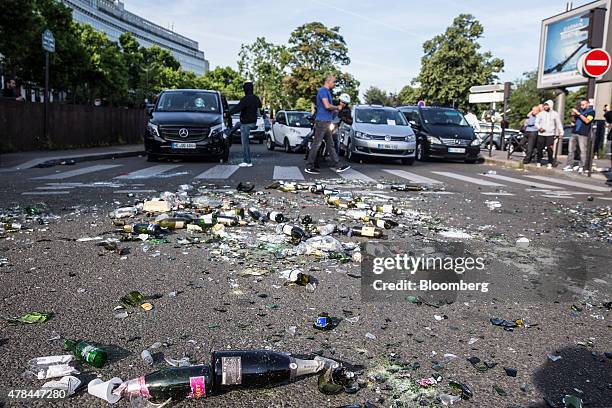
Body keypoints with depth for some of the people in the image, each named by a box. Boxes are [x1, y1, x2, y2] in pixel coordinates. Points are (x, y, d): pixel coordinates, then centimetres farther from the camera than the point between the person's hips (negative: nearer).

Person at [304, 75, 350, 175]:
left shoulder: (327, 92, 20)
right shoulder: (323, 91, -12)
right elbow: (327, 106, -23)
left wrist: (339, 106, 10)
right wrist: (337, 108, -6)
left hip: (326, 122, 10)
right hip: (322, 121, -10)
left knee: (330, 144, 10)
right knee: (316, 144, -6)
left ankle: (338, 166, 13)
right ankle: (309, 167, -1)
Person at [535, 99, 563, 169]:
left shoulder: (555, 114, 6)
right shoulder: (540, 113, 8)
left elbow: (558, 123, 10)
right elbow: (536, 123, 8)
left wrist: (561, 132, 4)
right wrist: (539, 128, -11)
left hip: (550, 134, -1)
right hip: (541, 134, 1)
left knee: (550, 149, -7)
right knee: (539, 149, 0)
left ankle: (550, 163, 2)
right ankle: (539, 162, 12)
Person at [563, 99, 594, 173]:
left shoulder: (591, 112, 0)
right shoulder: (580, 111, 17)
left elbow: (587, 121, -16)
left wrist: (578, 113, -18)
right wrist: (573, 115, 4)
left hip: (583, 134, -6)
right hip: (574, 133, 6)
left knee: (583, 151, -6)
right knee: (571, 150, 5)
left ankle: (581, 167, -5)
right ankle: (569, 165, 9)